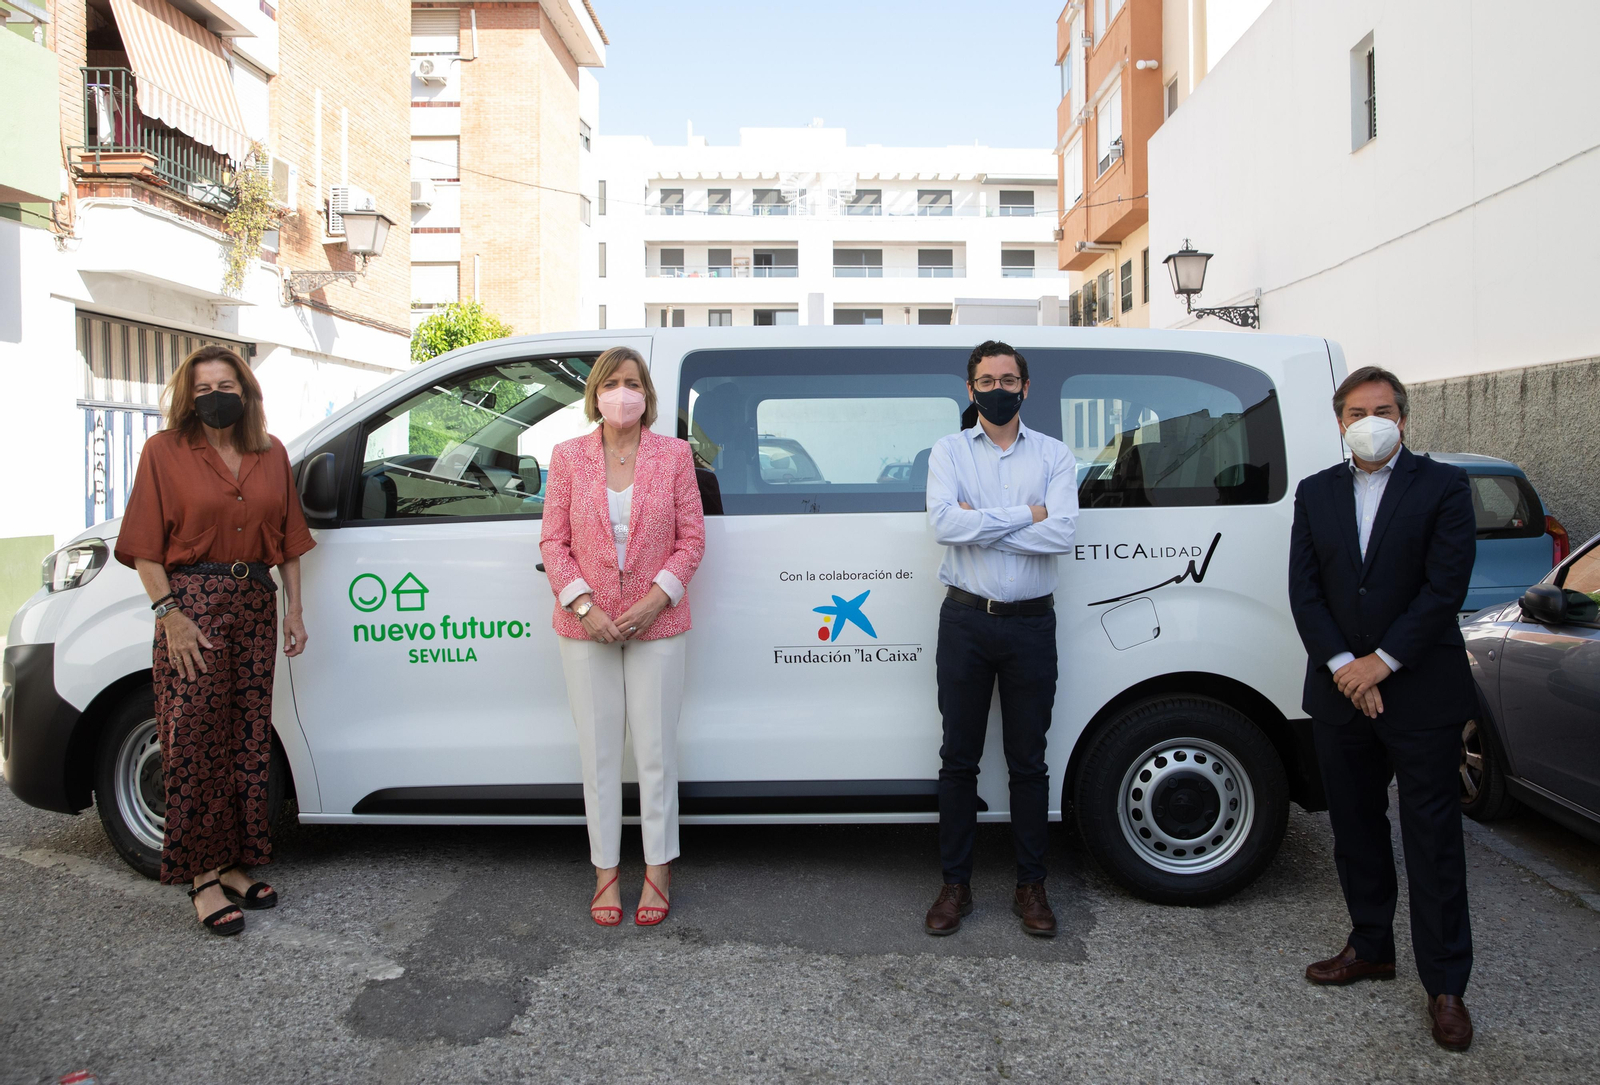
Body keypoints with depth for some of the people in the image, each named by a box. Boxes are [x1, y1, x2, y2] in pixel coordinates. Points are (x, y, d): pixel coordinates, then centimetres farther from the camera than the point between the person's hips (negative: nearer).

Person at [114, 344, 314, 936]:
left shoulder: (271, 454, 11)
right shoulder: (165, 451, 0)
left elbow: (288, 539, 14)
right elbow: (145, 545, -4)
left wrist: (293, 609, 9)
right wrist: (169, 613, -12)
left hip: (256, 602, 4)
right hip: (192, 602, -4)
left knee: (248, 739, 7)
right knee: (197, 742, -2)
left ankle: (234, 863, 18)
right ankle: (204, 876, 6)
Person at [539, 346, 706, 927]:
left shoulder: (674, 455, 2)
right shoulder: (568, 457, 4)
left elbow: (691, 539, 0)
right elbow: (553, 542, 2)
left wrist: (655, 599, -12)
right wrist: (583, 605, -11)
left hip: (656, 625, -1)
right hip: (586, 627, 1)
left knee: (656, 749, 6)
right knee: (599, 751, 8)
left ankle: (658, 869, 21)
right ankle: (606, 871, 21)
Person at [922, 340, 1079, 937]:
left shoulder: (1054, 455, 4)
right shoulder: (949, 451, 5)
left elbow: (1061, 533, -13)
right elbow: (943, 522, -13)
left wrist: (979, 522, -13)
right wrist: (1025, 515, -12)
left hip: (1030, 624, 0)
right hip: (965, 620, 0)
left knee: (1029, 760, 8)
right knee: (958, 757, 7)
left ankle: (1031, 886, 21)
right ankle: (955, 885, 19)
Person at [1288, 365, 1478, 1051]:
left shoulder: (1443, 486, -3)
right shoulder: (1316, 494, 8)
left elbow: (1445, 587, -10)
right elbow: (1303, 590, 2)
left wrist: (1383, 662, -14)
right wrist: (1342, 665, -10)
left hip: (1423, 693, -4)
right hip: (1340, 691, 4)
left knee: (1434, 841, 2)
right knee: (1355, 830, 15)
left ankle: (1445, 986, 13)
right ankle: (1371, 948, 32)